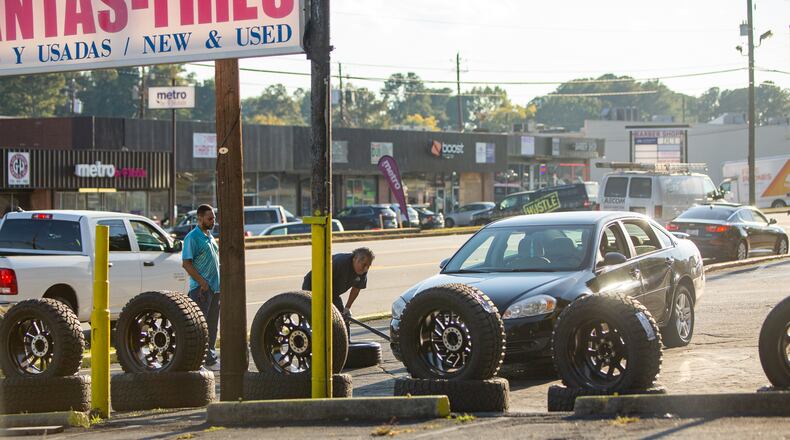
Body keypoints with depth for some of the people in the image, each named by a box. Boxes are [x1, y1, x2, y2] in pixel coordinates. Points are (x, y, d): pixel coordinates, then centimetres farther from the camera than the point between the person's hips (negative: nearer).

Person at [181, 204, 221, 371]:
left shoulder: (210, 236, 18)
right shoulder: (192, 237, -9)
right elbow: (186, 264, -15)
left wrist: (219, 283, 16)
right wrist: (202, 282, -20)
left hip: (215, 287, 9)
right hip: (200, 288, -9)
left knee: (212, 326, 11)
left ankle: (211, 359, 17)